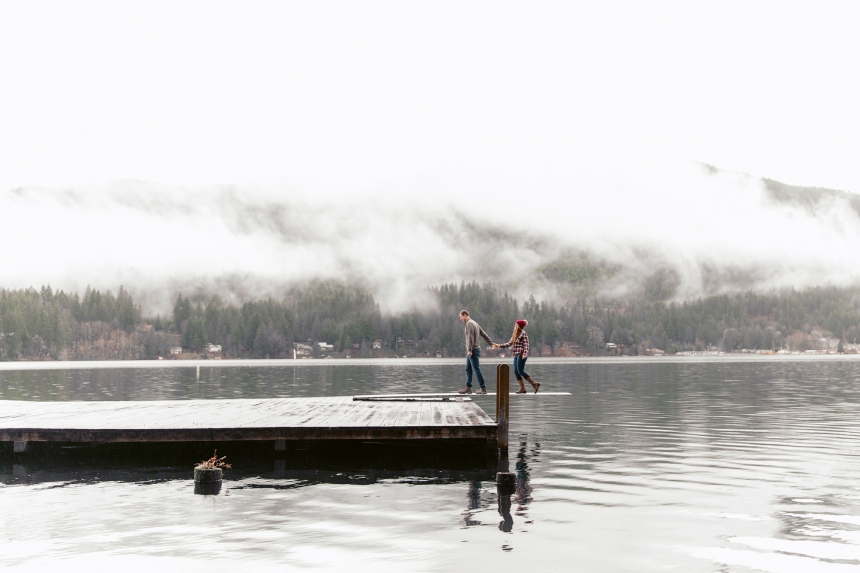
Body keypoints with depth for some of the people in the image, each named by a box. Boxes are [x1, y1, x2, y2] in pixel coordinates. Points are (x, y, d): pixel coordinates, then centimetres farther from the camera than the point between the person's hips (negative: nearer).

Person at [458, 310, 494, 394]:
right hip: (474, 350, 10)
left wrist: (469, 350, -24)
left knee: (476, 369, -7)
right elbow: (484, 334, 18)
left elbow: (470, 337, -21)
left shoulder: (469, 323, -13)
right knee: (468, 369, 11)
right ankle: (468, 388, 11)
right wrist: (492, 343, 18)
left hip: (473, 350, -10)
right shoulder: (475, 323, 17)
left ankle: (483, 388, -5)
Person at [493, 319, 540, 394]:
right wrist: (499, 346, 19)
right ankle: (522, 388, 6)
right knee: (516, 371, 4)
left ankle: (534, 384, -6)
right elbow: (510, 343, 22)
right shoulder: (515, 334, 18)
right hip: (516, 355, 9)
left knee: (520, 371, -12)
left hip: (521, 355, -9)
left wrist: (525, 354, -29)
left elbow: (526, 345, -15)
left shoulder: (523, 334, -8)